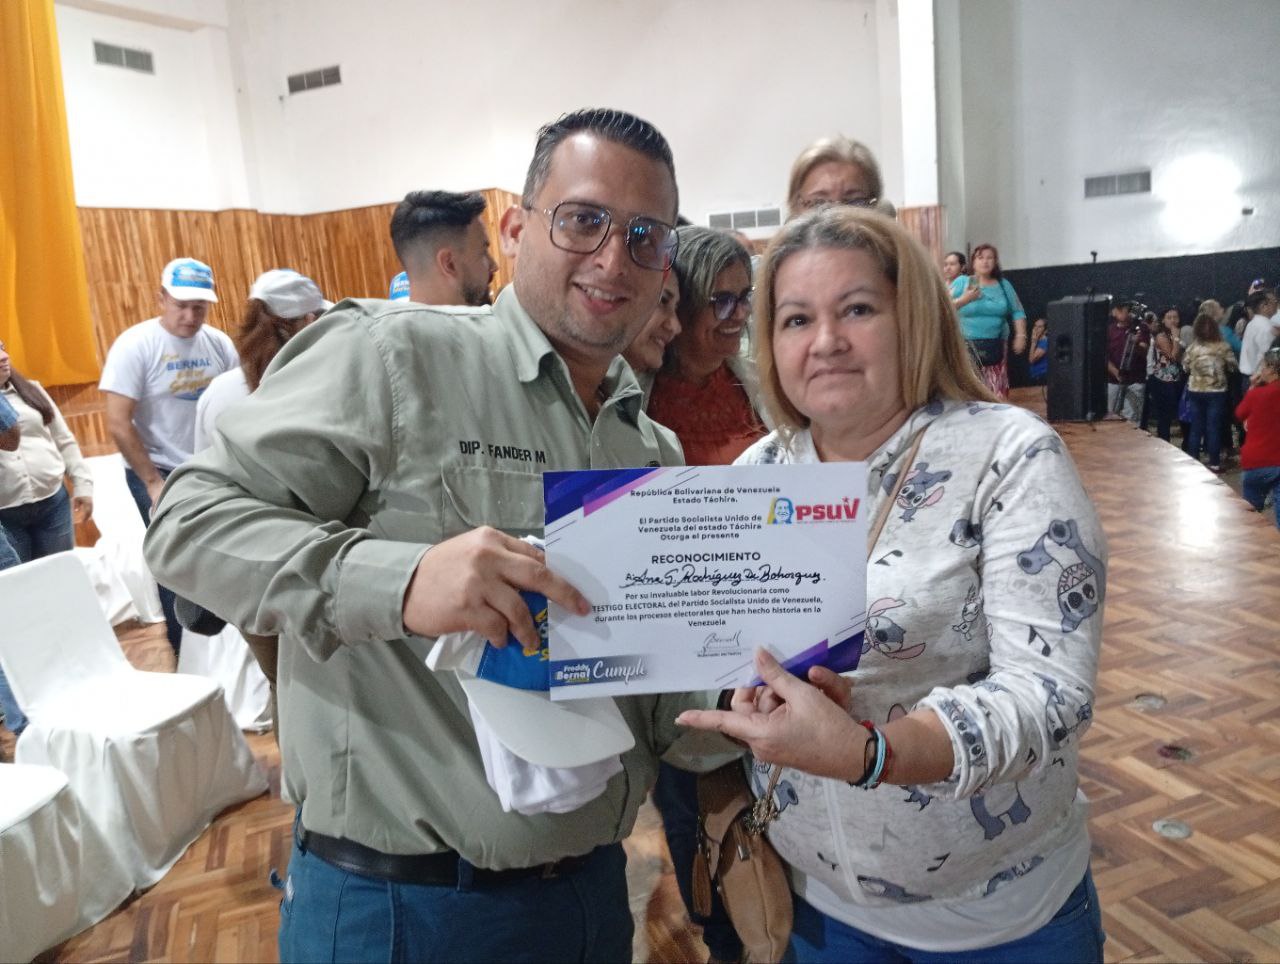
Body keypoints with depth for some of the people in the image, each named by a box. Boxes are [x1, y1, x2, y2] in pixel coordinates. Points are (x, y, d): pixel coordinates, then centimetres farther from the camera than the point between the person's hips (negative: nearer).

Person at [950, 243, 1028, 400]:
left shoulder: (1003, 285, 13)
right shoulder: (962, 282, 4)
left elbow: (1017, 312, 14)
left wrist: (1021, 335, 2)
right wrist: (964, 299, -16)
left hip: (995, 347, 3)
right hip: (967, 346, -3)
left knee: (997, 393, -2)